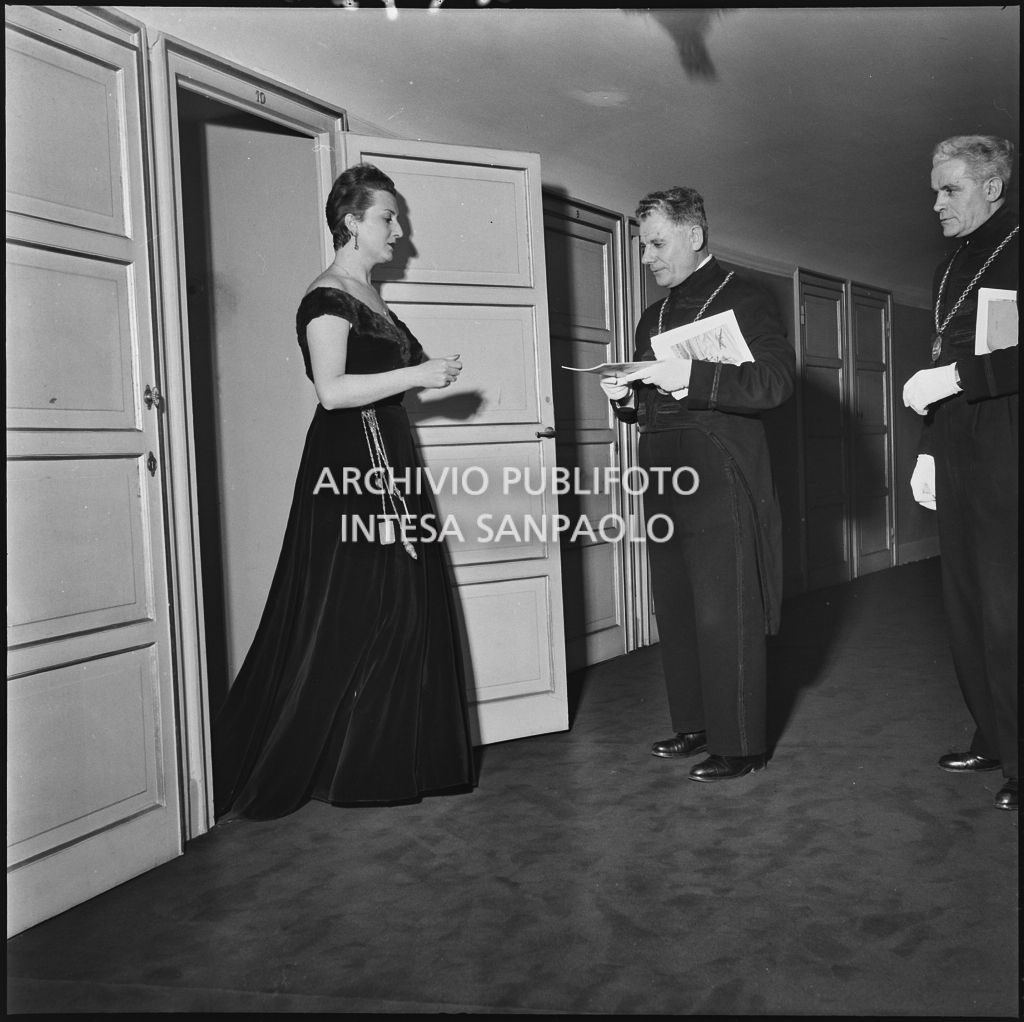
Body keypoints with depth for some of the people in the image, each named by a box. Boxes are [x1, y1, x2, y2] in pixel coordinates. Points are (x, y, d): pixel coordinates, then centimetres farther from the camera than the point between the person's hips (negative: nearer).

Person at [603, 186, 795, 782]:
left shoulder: (745, 299, -1)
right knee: (676, 614, 10)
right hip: (665, 482, 7)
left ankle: (740, 745, 5)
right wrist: (627, 396, 2)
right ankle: (695, 725, 23)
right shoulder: (654, 318, 20)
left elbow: (776, 380, -15)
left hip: (722, 486, -7)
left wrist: (689, 376, -23)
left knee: (725, 617, -5)